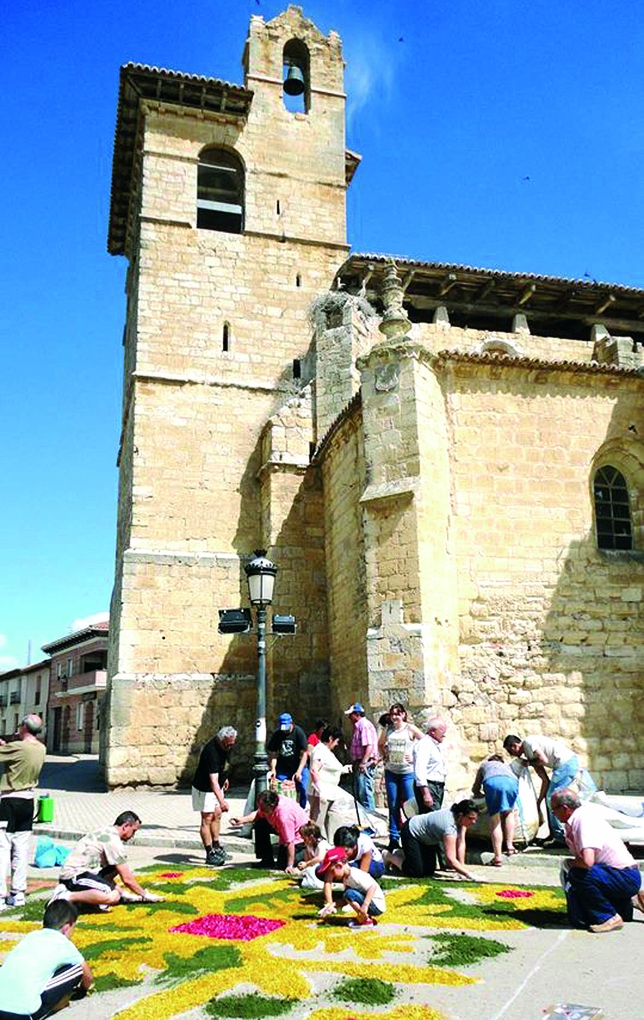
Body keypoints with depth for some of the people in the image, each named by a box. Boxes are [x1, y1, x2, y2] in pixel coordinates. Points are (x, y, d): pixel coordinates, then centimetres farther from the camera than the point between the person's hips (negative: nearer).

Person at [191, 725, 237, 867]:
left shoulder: (225, 746, -9)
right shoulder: (211, 751, -36)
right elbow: (213, 780, -43)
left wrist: (224, 778, 20)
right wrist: (221, 800, -51)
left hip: (217, 787, 8)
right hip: (204, 788, -8)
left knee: (217, 815, 14)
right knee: (207, 819, -6)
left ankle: (216, 848, 25)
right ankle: (210, 854, 0)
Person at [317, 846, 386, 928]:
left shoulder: (354, 875, -21)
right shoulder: (345, 877, 7)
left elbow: (373, 886, -31)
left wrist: (365, 905, -37)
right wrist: (332, 905, 0)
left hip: (377, 907, -10)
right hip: (373, 906, 10)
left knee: (349, 894, -23)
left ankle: (365, 921, -11)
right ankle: (367, 917, 14)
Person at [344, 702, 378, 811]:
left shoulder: (364, 725, -12)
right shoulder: (358, 726, 20)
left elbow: (369, 746, -21)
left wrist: (363, 763, -25)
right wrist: (354, 764, 16)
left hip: (365, 765, -11)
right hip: (359, 764, 11)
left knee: (365, 793, -10)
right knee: (358, 793, 14)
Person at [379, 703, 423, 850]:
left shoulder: (410, 729, -5)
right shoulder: (387, 730, 6)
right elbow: (380, 744, 22)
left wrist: (415, 757, -9)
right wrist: (384, 756, 7)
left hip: (407, 772, -4)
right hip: (391, 771, 4)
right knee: (393, 806, 8)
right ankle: (394, 838, 18)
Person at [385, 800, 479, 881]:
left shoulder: (461, 819, -14)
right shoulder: (450, 826, -38)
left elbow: (461, 844, -10)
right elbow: (450, 859, -40)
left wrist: (462, 867, -16)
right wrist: (468, 874, -41)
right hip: (411, 832, -9)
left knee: (429, 871, 6)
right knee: (416, 872, -14)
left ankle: (401, 854, 25)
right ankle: (389, 856, 9)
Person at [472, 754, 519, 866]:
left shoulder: (484, 765, 42)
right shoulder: (506, 765, 46)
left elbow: (475, 789, 44)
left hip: (492, 782, -1)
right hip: (511, 782, 1)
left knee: (495, 820, 5)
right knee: (508, 812, 26)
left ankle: (498, 857, -1)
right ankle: (509, 846, 17)